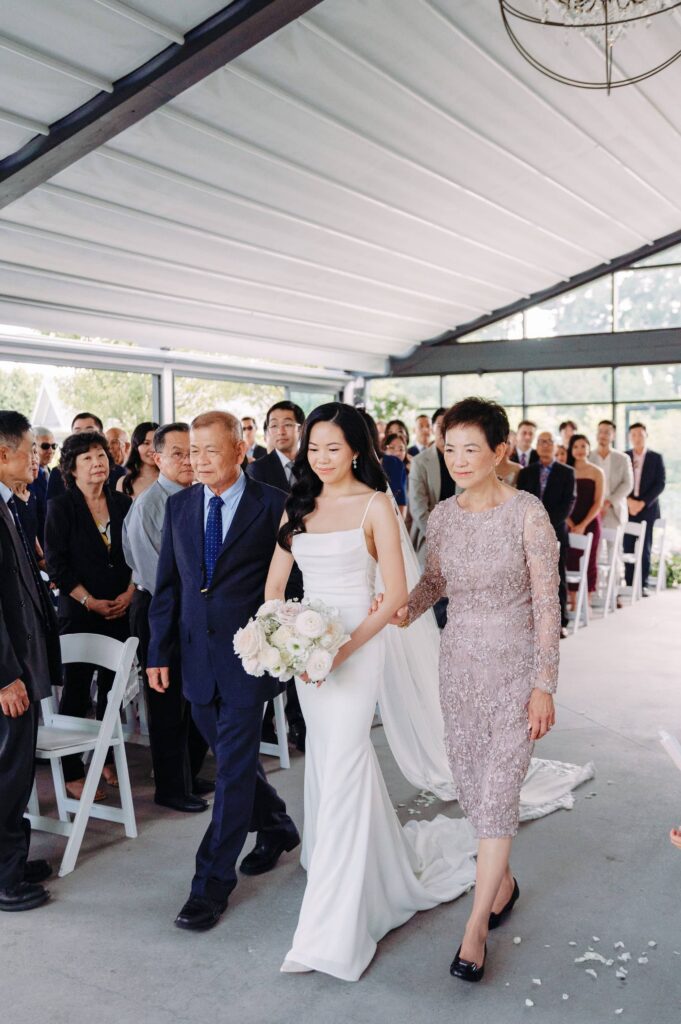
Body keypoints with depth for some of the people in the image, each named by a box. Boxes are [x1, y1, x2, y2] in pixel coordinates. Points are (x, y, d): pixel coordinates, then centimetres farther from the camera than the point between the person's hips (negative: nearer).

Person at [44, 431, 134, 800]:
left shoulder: (122, 504, 7)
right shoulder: (60, 507, -4)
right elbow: (57, 565, -7)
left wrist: (129, 593, -5)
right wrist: (90, 601, -13)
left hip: (119, 612, 4)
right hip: (79, 613, -4)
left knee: (112, 689, 10)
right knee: (76, 691, 1)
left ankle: (108, 759, 25)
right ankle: (72, 773, 10)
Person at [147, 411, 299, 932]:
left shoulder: (274, 505, -8)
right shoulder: (179, 505, 6)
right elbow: (168, 584, 9)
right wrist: (160, 651, 6)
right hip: (198, 658, 5)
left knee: (234, 767, 0)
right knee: (234, 756, 18)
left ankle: (212, 884, 11)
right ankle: (277, 828, 42)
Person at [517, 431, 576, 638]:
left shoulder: (567, 472, 6)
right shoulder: (526, 473, 13)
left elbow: (568, 502, -2)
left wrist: (548, 524, -12)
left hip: (556, 531, -2)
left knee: (557, 578, 0)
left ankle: (560, 622, 4)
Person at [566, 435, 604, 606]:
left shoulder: (597, 473, 1)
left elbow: (598, 503, -4)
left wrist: (583, 525, -13)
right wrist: (570, 524, -10)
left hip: (590, 523, -1)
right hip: (570, 524, 2)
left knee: (589, 562, 1)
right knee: (570, 562, 0)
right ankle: (573, 604, 8)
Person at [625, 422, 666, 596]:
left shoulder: (656, 458, 6)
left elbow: (660, 483, -1)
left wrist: (643, 503, -10)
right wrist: (629, 501, -11)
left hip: (647, 509, -1)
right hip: (627, 508, 1)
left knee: (644, 548, -1)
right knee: (628, 548, -1)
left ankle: (643, 585, 2)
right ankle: (630, 585, 3)